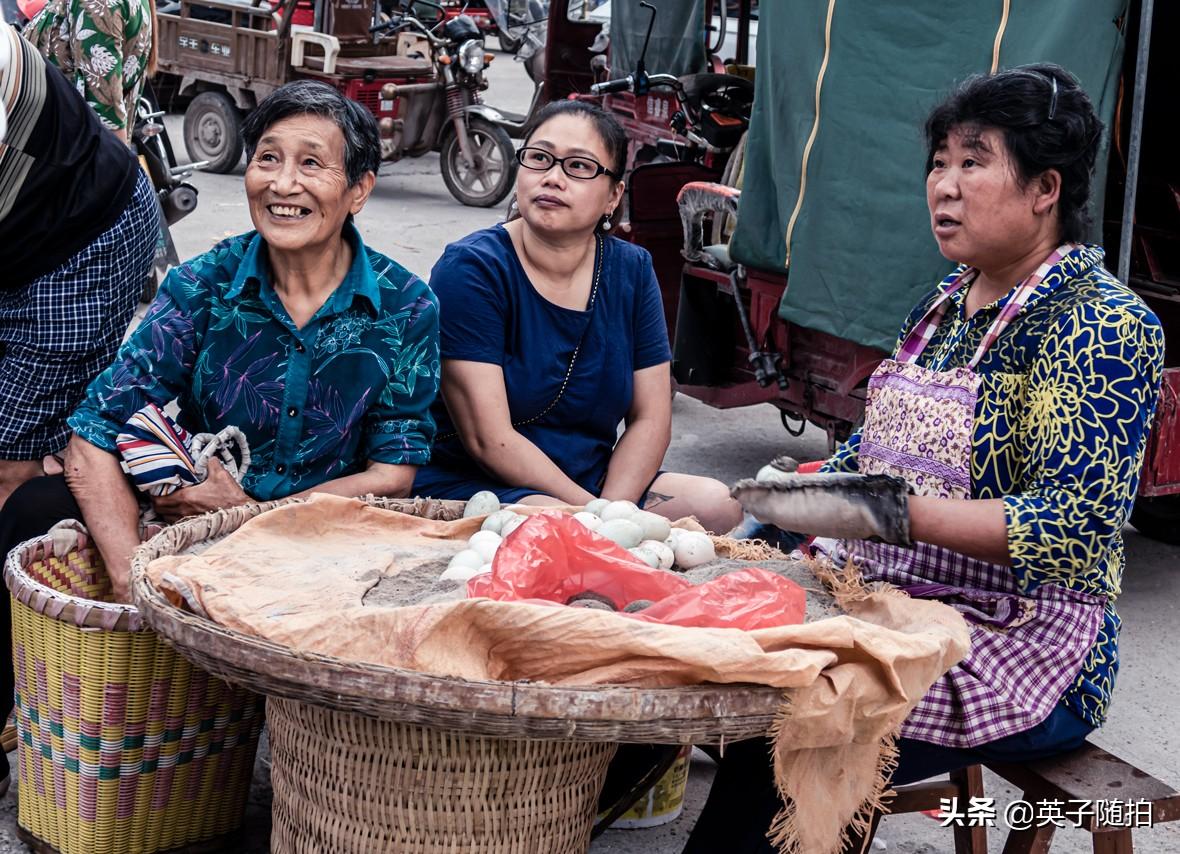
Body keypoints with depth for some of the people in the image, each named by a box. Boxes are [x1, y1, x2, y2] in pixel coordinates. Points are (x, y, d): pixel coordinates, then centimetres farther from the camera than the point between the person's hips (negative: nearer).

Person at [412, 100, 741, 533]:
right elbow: (488, 439, -17)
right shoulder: (471, 269, -11)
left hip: (600, 483, 6)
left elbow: (651, 419, 3)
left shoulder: (632, 271, 5)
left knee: (718, 505, -18)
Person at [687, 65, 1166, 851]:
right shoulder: (952, 300, 13)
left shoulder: (1105, 326, -12)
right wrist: (787, 500, 3)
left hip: (1019, 654, -7)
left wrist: (892, 512, -30)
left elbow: (1076, 526, -22)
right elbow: (879, 447, 21)